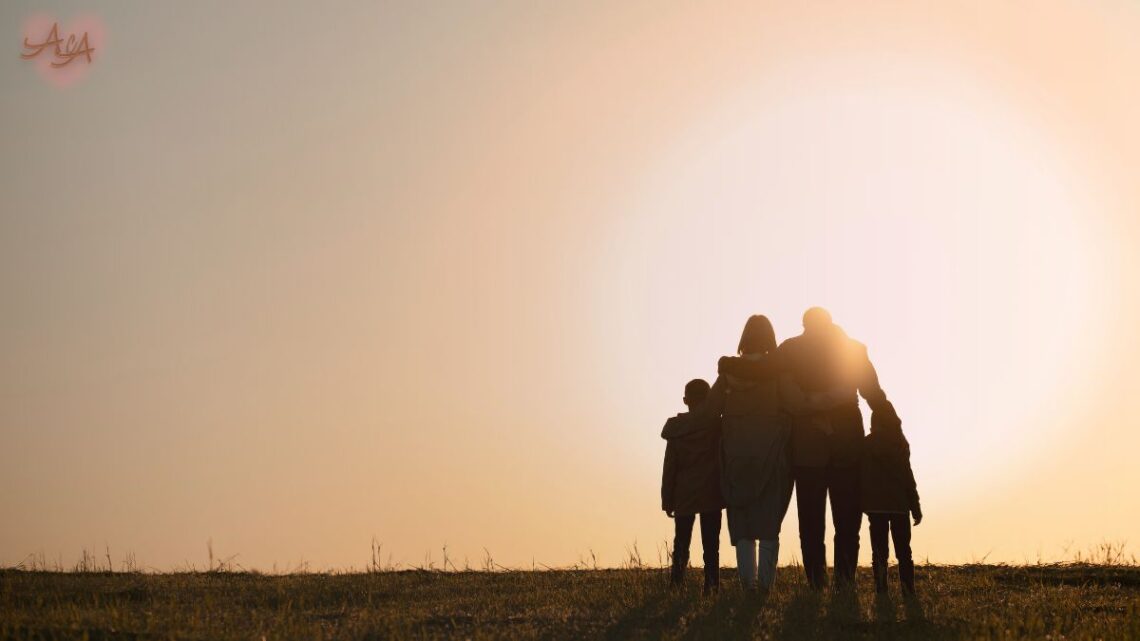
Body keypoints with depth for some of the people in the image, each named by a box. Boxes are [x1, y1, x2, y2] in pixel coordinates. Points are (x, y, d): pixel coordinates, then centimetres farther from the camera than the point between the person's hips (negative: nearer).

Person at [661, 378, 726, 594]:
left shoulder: (676, 429, 2)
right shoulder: (715, 425, -6)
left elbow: (669, 468, 3)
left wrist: (667, 500, 6)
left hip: (683, 497, 2)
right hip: (711, 495, -2)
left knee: (681, 545, 8)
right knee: (711, 545, 1)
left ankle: (676, 586, -1)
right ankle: (711, 586, -5)